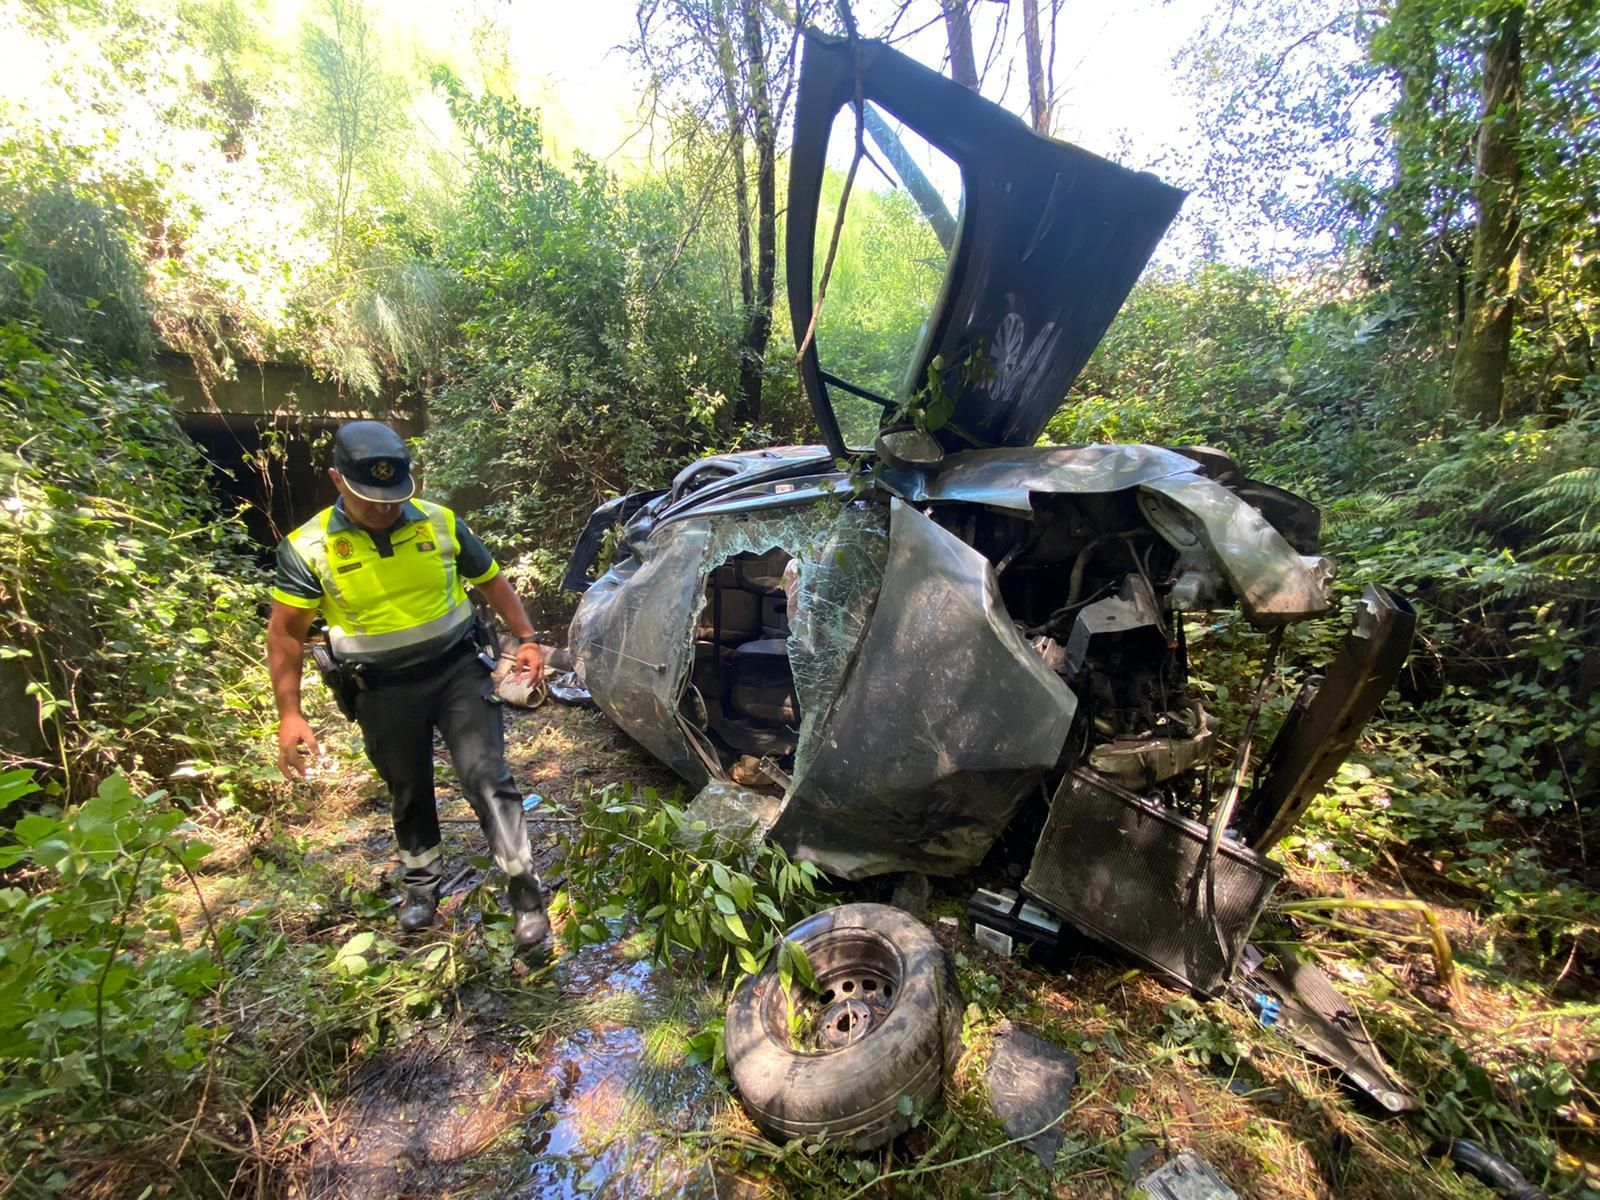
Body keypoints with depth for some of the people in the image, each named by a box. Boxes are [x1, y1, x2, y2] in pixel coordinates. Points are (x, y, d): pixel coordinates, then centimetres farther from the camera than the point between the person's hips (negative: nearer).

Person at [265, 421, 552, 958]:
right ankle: (422, 881, 44)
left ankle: (525, 893, -1)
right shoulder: (308, 547, -7)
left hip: (458, 671, -1)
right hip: (384, 693, 1)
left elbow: (492, 581, 6)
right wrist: (289, 715, -7)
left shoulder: (441, 523, -5)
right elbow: (285, 633, -3)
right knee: (409, 793, 18)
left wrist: (525, 639, -2)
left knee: (487, 777, -10)